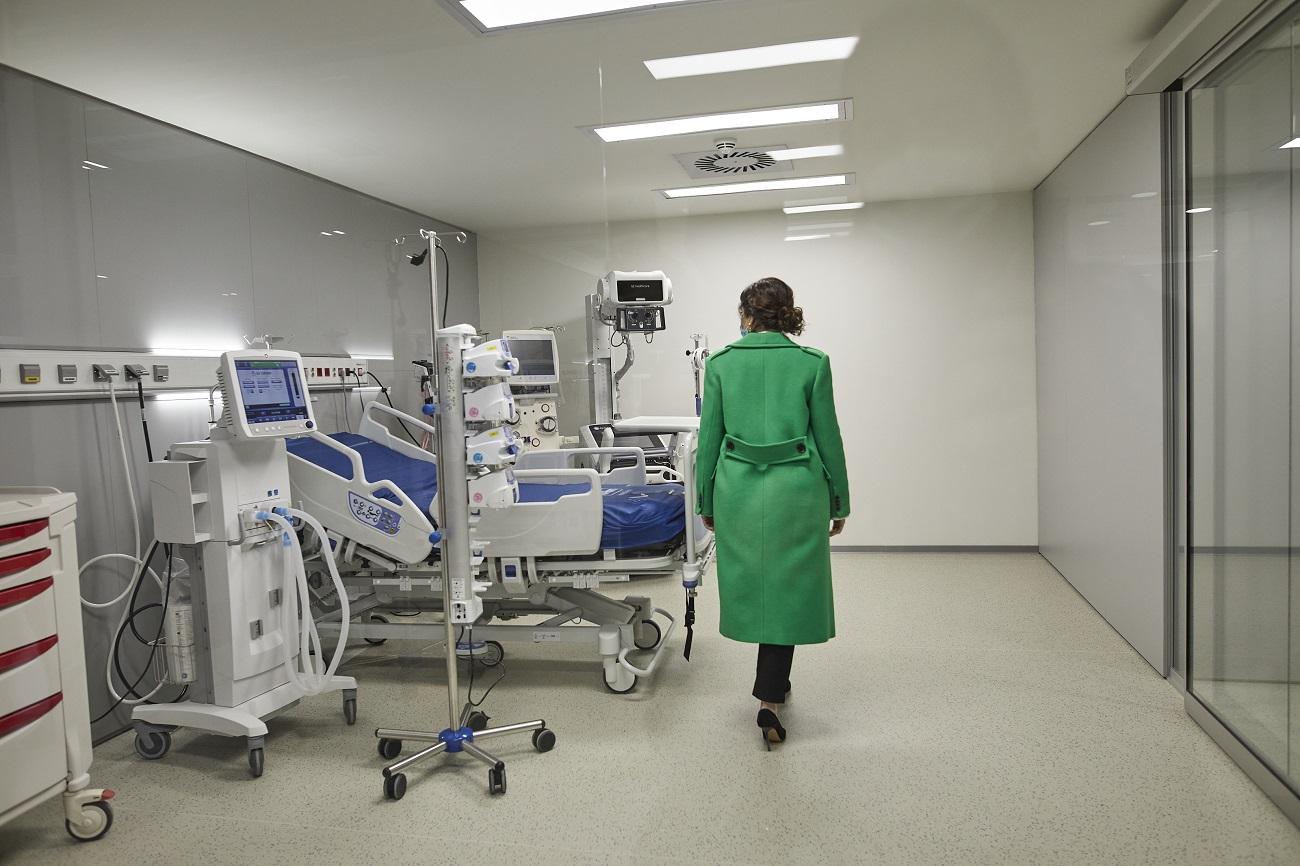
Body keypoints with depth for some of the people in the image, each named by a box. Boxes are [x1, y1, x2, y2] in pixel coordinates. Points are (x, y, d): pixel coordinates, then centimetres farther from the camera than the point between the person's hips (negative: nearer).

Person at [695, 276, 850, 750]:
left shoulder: (720, 363, 1)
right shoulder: (812, 363, -2)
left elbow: (709, 439, 3)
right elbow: (828, 438, -1)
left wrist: (706, 502, 12)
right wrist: (839, 501, 10)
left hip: (739, 488, 2)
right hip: (796, 487, -1)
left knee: (752, 585, 18)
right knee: (788, 588, 7)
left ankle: (774, 680, 35)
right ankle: (769, 698, 3)